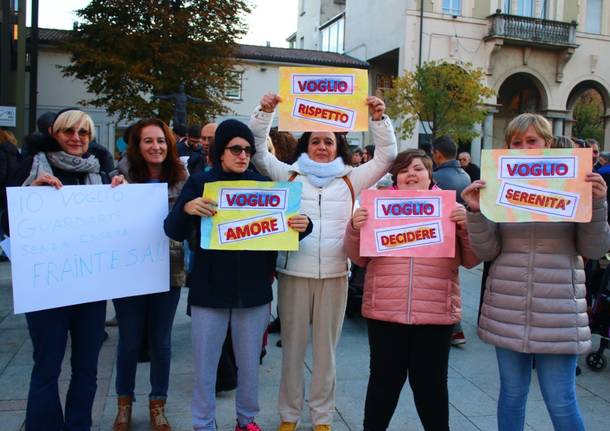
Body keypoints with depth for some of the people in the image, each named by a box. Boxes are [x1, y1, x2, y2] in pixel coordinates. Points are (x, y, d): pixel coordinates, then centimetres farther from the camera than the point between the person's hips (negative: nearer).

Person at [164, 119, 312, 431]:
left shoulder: (263, 184, 2)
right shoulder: (199, 182, -2)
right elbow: (174, 232, -8)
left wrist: (302, 226, -18)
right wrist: (186, 209, -28)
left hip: (253, 289, 2)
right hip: (210, 288, -1)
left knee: (250, 362, 15)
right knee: (205, 364, 8)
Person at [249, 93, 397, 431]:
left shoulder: (350, 181, 8)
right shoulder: (289, 176, 7)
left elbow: (387, 155, 6)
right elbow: (257, 152, 5)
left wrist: (379, 118, -5)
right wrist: (264, 112, -5)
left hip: (335, 275, 1)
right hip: (293, 273, 0)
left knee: (326, 347, 11)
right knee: (293, 346, 10)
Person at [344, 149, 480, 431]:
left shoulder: (450, 209, 8)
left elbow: (471, 260, 5)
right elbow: (359, 258, 8)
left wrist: (469, 225, -11)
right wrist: (355, 228, -10)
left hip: (436, 312, 0)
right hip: (385, 312, 0)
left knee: (431, 382, 11)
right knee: (384, 380, 11)